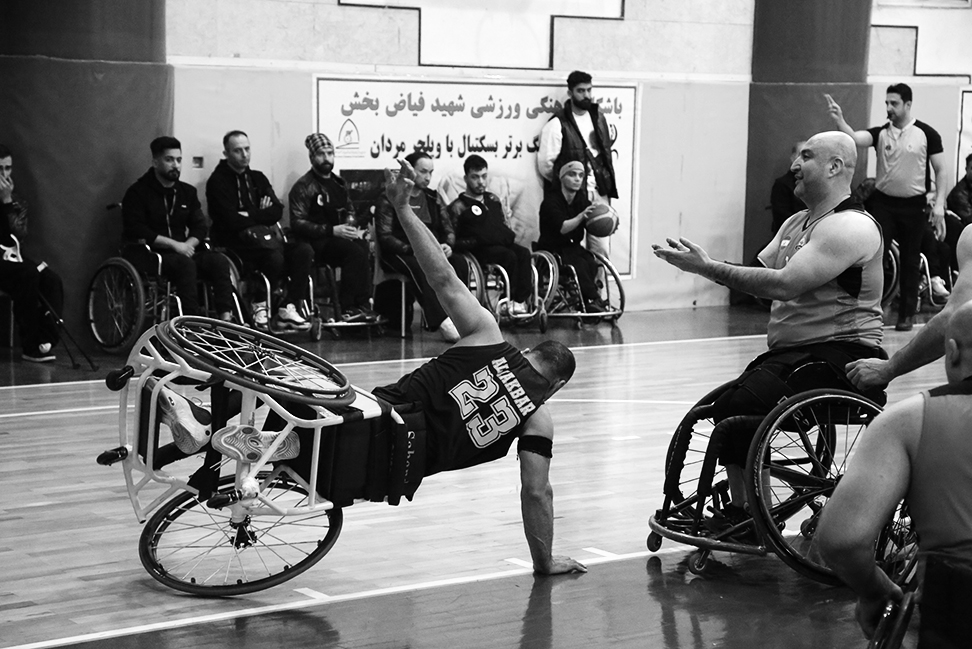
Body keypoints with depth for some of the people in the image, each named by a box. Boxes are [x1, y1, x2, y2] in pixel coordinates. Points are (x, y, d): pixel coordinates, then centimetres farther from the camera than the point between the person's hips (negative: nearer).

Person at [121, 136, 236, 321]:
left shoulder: (187, 192, 16)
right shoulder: (137, 193, -1)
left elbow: (200, 227, 11)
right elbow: (137, 232, -12)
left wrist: (188, 244, -12)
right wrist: (174, 245, -18)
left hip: (183, 251, 6)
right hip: (149, 254, -6)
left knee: (219, 261, -21)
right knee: (185, 263, -35)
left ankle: (226, 317, -33)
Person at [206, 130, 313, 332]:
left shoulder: (257, 178, 19)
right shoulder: (217, 181, 0)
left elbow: (277, 211, 5)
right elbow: (231, 221, -14)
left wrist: (250, 215, -9)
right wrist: (261, 216, -7)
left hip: (262, 238, 6)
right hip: (234, 243, -6)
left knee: (304, 250, -19)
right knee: (275, 256, -34)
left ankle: (288, 308, -20)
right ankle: (260, 306, -12)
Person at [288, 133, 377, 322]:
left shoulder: (339, 183, 20)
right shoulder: (303, 186, -2)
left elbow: (349, 210, 34)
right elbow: (297, 224, -10)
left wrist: (352, 226, 9)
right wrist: (332, 230, -18)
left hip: (340, 237, 6)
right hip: (316, 242, -6)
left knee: (365, 248, -27)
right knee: (355, 251, -32)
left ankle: (361, 305, -28)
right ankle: (350, 307, -25)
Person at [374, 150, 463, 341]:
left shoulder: (432, 198, 19)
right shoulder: (389, 199, 2)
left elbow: (448, 230, 18)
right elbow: (385, 238, -7)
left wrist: (448, 245, -7)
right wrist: (412, 250, -21)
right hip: (400, 254, -5)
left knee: (459, 266, -27)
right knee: (423, 269, -39)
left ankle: (455, 315, -32)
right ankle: (442, 322, -49)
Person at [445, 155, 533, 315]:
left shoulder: (493, 199, 22)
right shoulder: (458, 207, 3)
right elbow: (452, 240, -1)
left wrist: (508, 236, 9)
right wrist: (474, 241, -14)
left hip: (502, 243, 6)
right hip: (478, 250, -6)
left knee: (524, 253, -24)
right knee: (509, 256, -30)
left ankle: (521, 300, -30)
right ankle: (509, 300, -24)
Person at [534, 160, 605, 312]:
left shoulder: (582, 199, 8)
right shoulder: (551, 200, -11)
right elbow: (562, 228, -24)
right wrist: (581, 216, -37)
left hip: (573, 247, 5)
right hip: (551, 249, -5)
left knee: (591, 263, -24)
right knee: (579, 264, -30)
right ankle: (593, 300, -23)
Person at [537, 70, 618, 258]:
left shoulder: (598, 117, 12)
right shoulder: (558, 123, -9)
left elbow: (609, 151, 21)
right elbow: (545, 165, -12)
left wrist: (608, 178, 10)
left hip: (599, 193, 5)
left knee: (601, 252, 4)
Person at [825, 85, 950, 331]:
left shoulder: (926, 134, -3)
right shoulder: (881, 133, 2)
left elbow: (941, 171, -1)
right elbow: (855, 138, -16)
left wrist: (939, 204, -10)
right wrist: (839, 120, -34)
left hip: (913, 205, -1)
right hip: (883, 202, 1)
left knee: (910, 260, 6)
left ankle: (907, 313, 16)